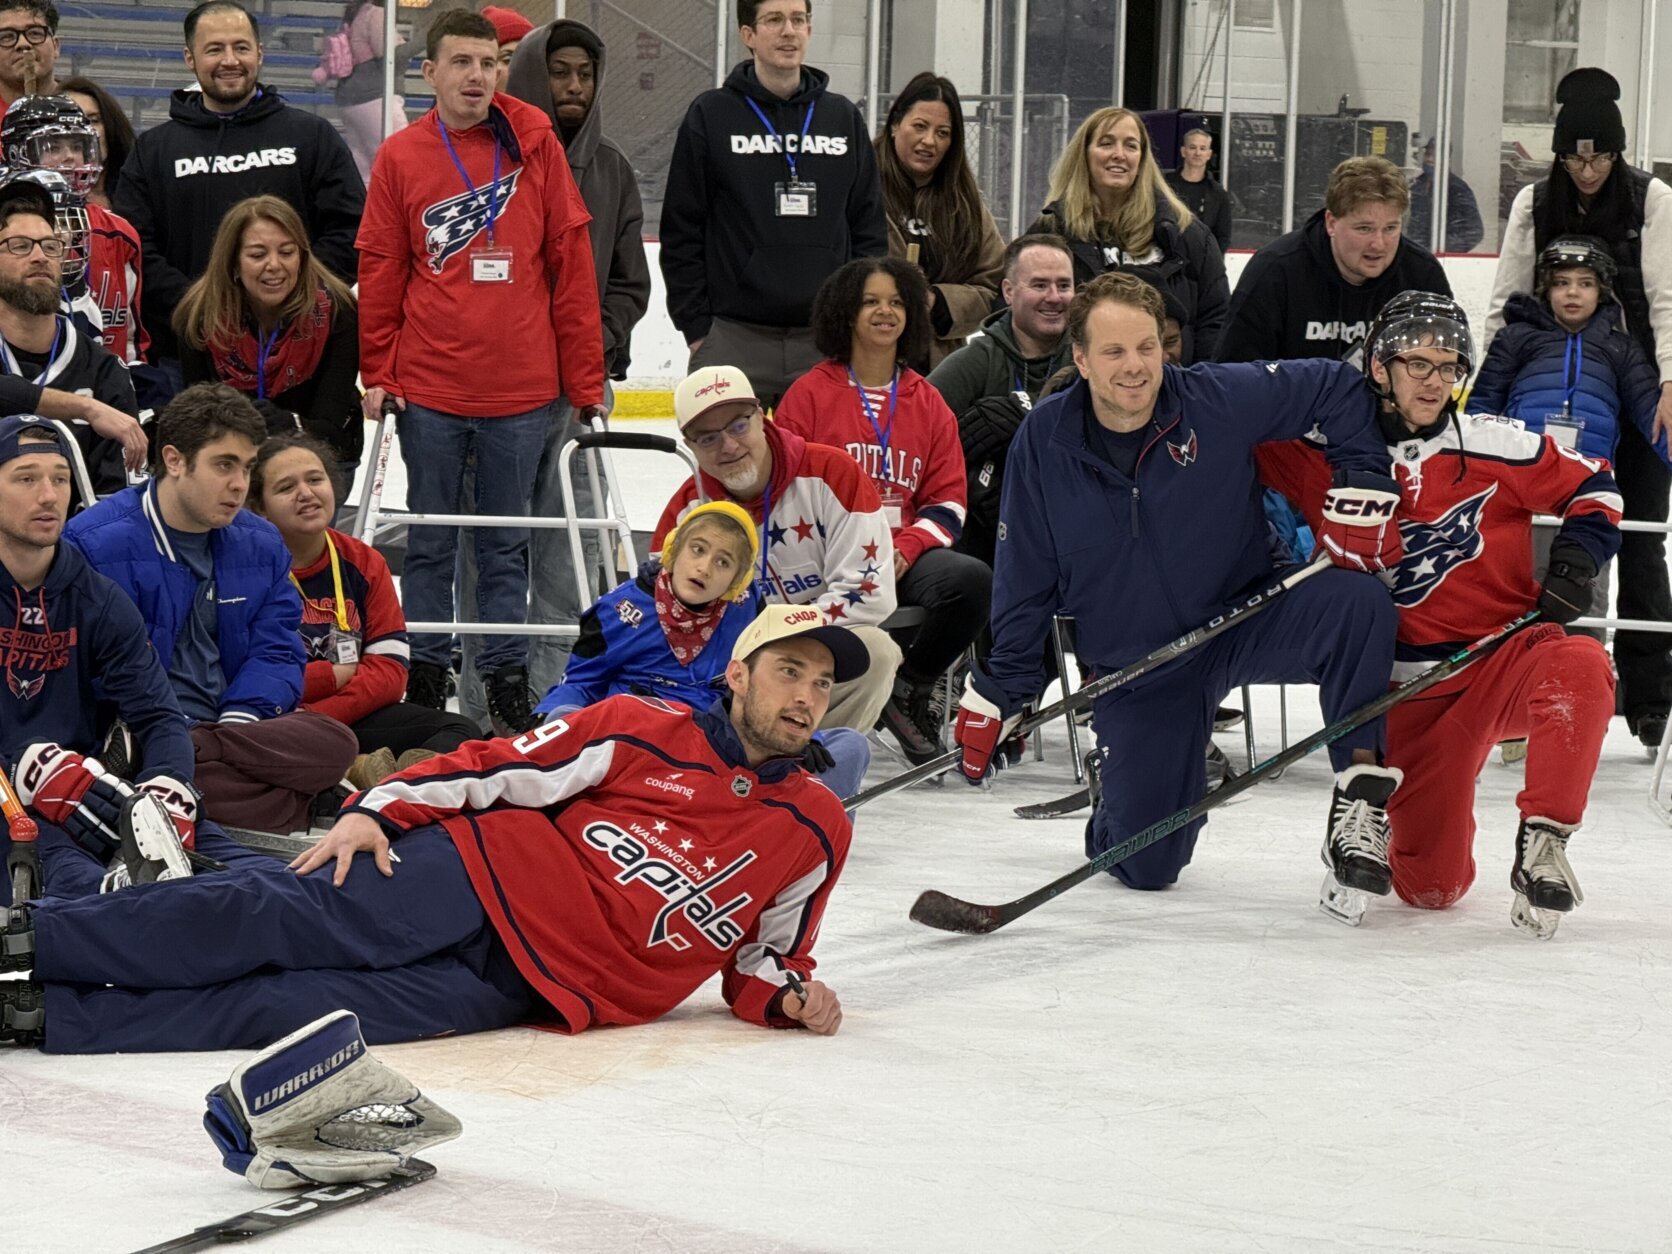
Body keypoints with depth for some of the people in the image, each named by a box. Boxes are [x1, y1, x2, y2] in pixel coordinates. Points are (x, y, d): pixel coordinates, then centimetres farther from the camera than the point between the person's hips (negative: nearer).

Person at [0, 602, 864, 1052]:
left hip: (540, 986, 0)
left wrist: (788, 996, -2)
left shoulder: (815, 833, 12)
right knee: (279, 913, -22)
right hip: (479, 882, 0)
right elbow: (499, 770, 2)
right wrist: (380, 810, -9)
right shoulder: (645, 731, 5)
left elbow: (758, 962, 20)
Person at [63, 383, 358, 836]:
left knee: (334, 743, -24)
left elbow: (276, 651, 10)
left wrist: (239, 721, -11)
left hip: (226, 724, 6)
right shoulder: (95, 543, -6)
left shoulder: (260, 544, 15)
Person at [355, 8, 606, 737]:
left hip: (522, 389, 0)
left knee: (507, 541, 9)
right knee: (430, 540, 9)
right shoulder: (401, 158, 1)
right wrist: (377, 373, 0)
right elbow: (379, 272, 5)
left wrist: (585, 378, 1)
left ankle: (507, 677, 16)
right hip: (429, 388, 0)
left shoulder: (535, 145, 1)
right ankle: (426, 676, 18)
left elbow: (572, 266, 2)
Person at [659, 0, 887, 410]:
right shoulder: (710, 115, 2)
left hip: (825, 339, 3)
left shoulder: (844, 118, 11)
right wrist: (696, 326, -3)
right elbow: (681, 233, 2)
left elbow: (869, 229, 14)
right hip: (733, 340, -3)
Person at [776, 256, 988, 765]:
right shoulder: (810, 393, 6)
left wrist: (904, 551, -9)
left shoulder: (928, 403, 16)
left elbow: (948, 500, 12)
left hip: (905, 555, 4)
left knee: (972, 580, -29)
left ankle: (909, 689, -3)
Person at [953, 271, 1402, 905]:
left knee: (1356, 603, -31)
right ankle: (1116, 816, 34)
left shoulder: (1222, 400, -15)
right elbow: (1024, 579, 1)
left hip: (1246, 616, -1)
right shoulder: (1044, 440, -9)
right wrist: (1002, 688, 2)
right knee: (1146, 865, -4)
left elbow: (1339, 390, -2)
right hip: (1134, 669, 1)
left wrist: (1362, 486, -12)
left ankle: (1359, 792, -19)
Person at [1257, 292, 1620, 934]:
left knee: (1580, 669, -38)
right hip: (1410, 684, 1)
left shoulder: (1493, 445, -5)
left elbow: (1591, 485, 6)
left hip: (1508, 656, -1)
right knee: (1430, 887, -1)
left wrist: (1576, 559, -9)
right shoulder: (1331, 453, -2)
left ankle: (1541, 845, -27)